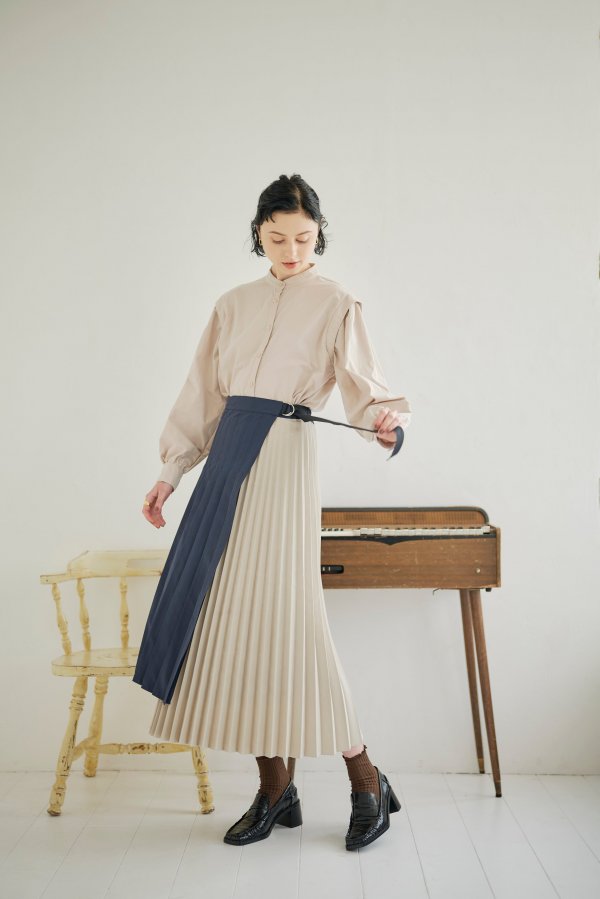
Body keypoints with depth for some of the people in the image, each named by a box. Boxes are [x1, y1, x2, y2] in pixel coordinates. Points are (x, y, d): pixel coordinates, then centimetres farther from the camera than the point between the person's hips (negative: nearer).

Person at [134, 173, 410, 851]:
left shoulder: (336, 304, 5)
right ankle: (275, 790, 13)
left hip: (285, 456, -5)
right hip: (227, 456, 6)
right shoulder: (233, 305, 19)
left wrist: (387, 422, -28)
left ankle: (366, 782, 4)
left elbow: (364, 385, -6)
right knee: (234, 614, 2)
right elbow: (202, 395, 19)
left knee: (283, 613, -10)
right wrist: (170, 474, 15)